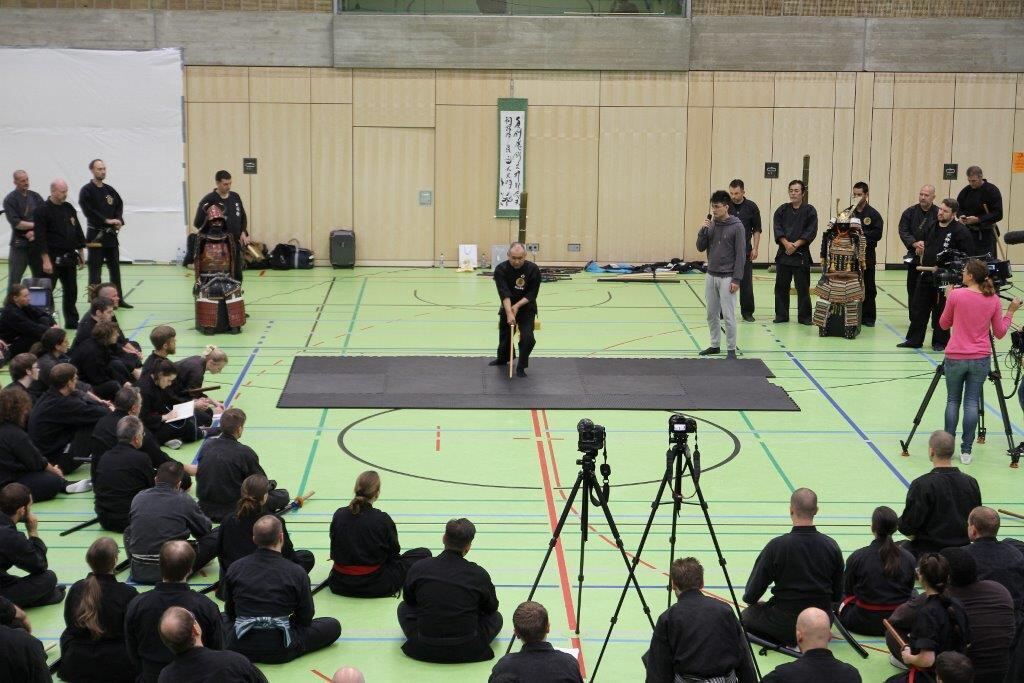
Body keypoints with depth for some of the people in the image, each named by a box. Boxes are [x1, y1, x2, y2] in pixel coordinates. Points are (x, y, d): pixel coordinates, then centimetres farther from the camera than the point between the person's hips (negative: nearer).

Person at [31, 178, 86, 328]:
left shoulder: (69, 208, 10)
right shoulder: (43, 211, -12)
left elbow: (78, 231, 16)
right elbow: (40, 238, -16)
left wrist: (81, 253, 13)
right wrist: (46, 260, -20)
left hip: (69, 258, 7)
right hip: (52, 259, -7)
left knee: (71, 291, 12)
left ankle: (72, 321, 22)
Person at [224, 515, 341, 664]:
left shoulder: (235, 568, -6)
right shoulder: (296, 573, -14)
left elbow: (230, 612, 7)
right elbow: (306, 618, -3)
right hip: (279, 651, -2)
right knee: (333, 626, 14)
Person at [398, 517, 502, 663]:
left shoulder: (418, 569, -7)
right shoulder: (479, 574, -10)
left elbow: (409, 600, 13)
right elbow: (491, 607, 9)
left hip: (424, 650, -1)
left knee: (404, 608, 27)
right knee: (495, 617, 29)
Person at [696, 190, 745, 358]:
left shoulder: (736, 226, -10)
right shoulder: (711, 225, 6)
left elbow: (740, 254, -11)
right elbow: (700, 248, 7)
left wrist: (736, 280, -15)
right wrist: (702, 230, -10)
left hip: (727, 278, -6)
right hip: (710, 276, 6)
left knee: (728, 315, -5)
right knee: (711, 314, 12)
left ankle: (731, 349, 4)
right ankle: (715, 345, 23)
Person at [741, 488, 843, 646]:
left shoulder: (777, 546, -17)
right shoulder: (831, 546, -7)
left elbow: (751, 596, -10)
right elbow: (837, 596, 3)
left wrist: (749, 598, 14)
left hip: (786, 624, -5)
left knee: (747, 615, 22)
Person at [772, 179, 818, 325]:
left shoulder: (809, 211, 1)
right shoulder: (782, 210, 8)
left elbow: (811, 232, -7)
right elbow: (777, 229, -1)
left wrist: (796, 244, -15)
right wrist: (786, 243, -16)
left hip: (802, 254, -3)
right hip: (783, 253, 3)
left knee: (803, 287, -1)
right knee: (781, 286, 5)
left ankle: (804, 316, 7)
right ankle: (781, 315, 14)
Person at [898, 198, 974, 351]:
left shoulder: (960, 231, -11)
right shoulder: (930, 227, 10)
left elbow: (967, 256, -13)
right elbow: (920, 249, 22)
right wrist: (919, 248, 0)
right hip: (926, 275, 6)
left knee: (941, 310, 5)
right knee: (918, 307, 9)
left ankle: (940, 342, 18)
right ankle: (914, 340, 18)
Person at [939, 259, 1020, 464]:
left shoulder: (956, 295, -10)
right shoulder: (993, 300, -1)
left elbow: (944, 324, 3)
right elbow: (999, 333, 5)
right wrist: (1010, 312, 16)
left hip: (955, 358, -2)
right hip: (980, 360, 2)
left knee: (953, 400, 12)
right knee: (972, 402, 6)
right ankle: (966, 450, 4)